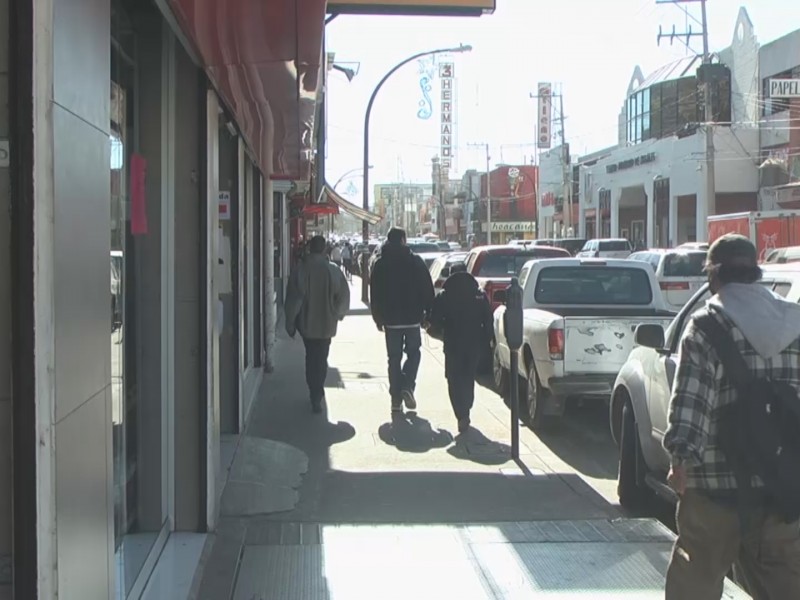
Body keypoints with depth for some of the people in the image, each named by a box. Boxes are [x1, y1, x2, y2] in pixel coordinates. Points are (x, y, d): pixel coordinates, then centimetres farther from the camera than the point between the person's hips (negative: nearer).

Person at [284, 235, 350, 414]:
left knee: (311, 357, 17)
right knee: (321, 359, 9)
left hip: (306, 323, 0)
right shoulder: (334, 272, -10)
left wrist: (290, 323, 3)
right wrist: (338, 314, 16)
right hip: (326, 323, 0)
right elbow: (344, 298, -3)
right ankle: (317, 396, 4)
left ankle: (316, 393, 20)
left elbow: (293, 300, -8)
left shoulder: (299, 271, -11)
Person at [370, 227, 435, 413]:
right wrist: (427, 313, 4)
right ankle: (407, 386, -8)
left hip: (391, 319, 2)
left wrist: (378, 318, 12)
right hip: (412, 317, -2)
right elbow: (427, 290, -4)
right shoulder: (415, 262, -4)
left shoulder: (380, 265, 2)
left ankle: (396, 398, 7)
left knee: (394, 357, 8)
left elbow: (374, 294, 5)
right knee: (413, 352, 13)